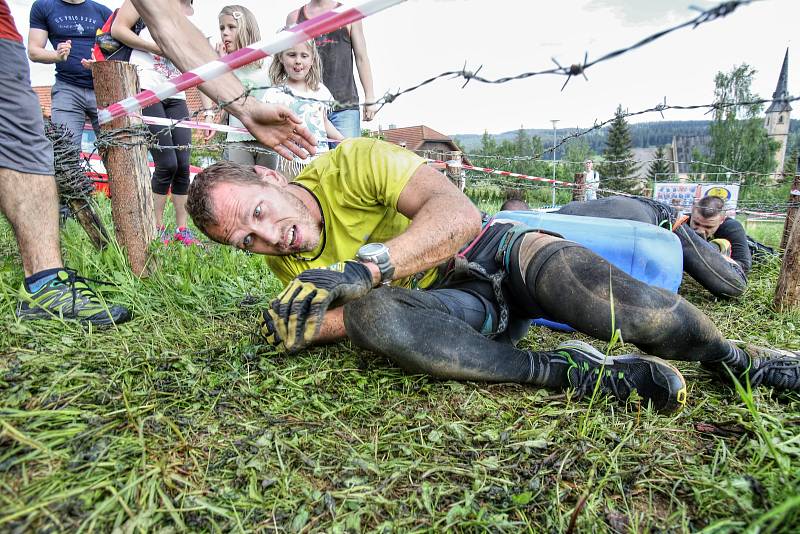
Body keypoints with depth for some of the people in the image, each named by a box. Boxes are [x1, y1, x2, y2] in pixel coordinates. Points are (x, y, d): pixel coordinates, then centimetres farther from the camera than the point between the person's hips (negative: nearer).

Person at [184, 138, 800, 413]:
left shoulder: (352, 162, -14)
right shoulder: (288, 265, 4)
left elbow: (459, 213, -26)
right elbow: (362, 310, -3)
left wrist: (364, 267, -36)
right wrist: (307, 327, -24)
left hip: (493, 251, -2)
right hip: (450, 304, 3)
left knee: (617, 304, -32)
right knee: (370, 314, -31)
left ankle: (738, 358, 0)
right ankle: (563, 369, -28)